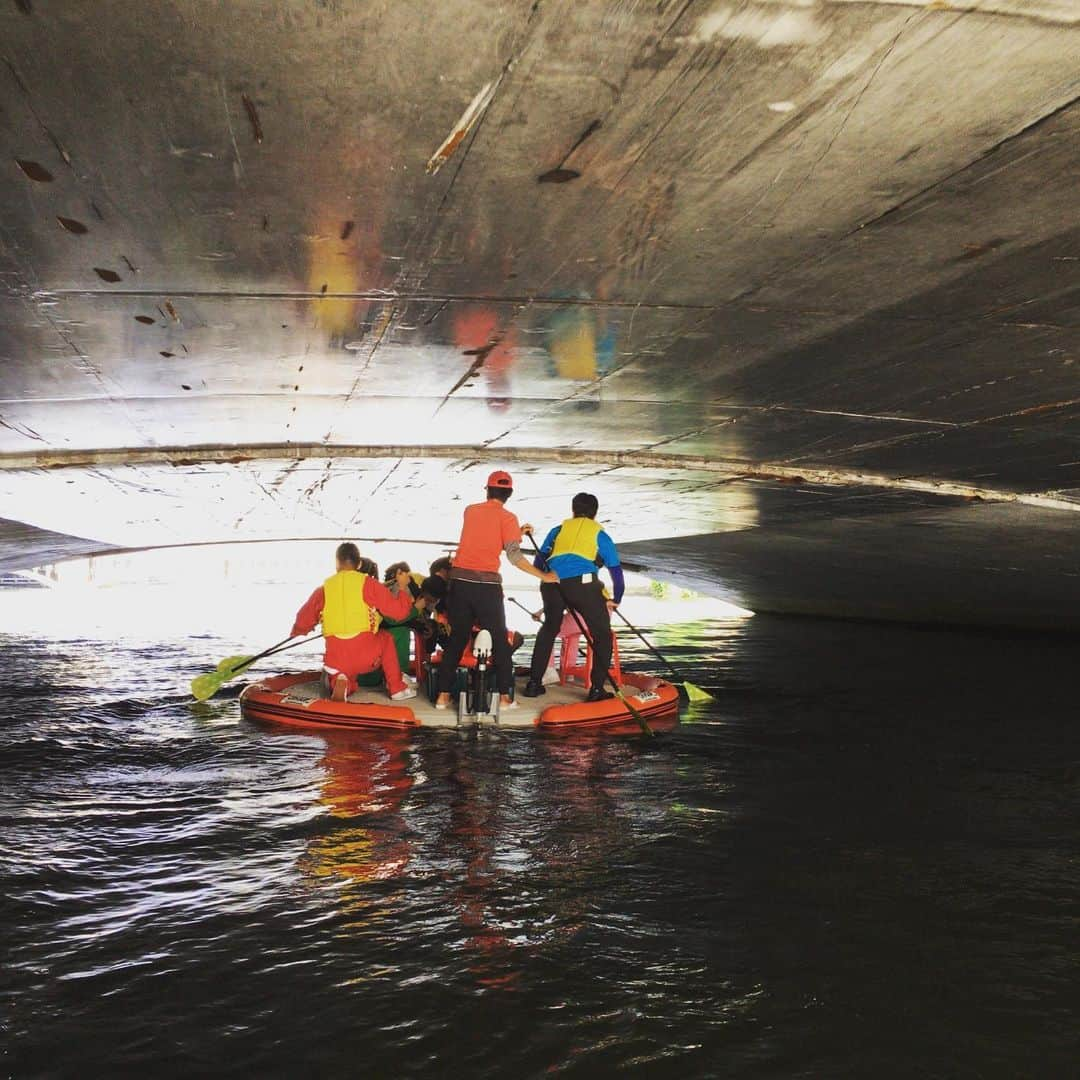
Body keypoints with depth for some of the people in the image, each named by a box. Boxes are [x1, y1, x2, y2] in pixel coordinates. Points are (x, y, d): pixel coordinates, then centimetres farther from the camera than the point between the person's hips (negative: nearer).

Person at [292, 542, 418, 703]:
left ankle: (339, 681, -6)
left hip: (336, 660, 2)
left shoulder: (324, 588, 8)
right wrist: (403, 587, 18)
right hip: (368, 655, -1)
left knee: (347, 688, 31)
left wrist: (298, 631, 36)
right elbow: (399, 610, 0)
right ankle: (397, 688, 24)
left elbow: (302, 623, 13)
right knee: (386, 638, 32)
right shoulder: (367, 583, 0)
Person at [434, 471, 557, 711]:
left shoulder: (470, 510, 11)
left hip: (460, 581, 4)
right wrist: (543, 576, -3)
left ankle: (443, 695, 13)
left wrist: (518, 533, 24)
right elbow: (514, 556, -10)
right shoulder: (507, 518, -3)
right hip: (487, 585, -4)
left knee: (456, 638, 13)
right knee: (499, 640, 8)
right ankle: (505, 696, 8)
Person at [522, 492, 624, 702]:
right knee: (602, 635, 12)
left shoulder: (559, 529, 27)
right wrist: (616, 600, 35)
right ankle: (597, 689, 7)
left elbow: (538, 562, 26)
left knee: (549, 628, 25)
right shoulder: (600, 534, 22)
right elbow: (616, 570, 22)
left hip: (551, 583, 3)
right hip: (583, 583, -3)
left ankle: (534, 683, 27)